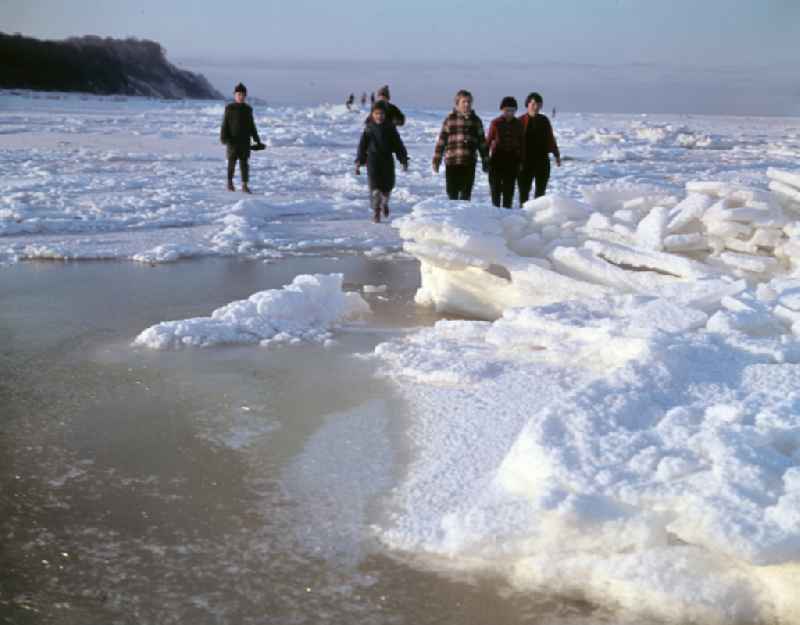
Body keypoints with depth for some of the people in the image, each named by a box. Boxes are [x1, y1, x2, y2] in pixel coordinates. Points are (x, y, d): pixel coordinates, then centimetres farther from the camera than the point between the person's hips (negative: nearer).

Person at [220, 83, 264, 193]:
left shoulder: (248, 109, 8)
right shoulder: (229, 108, -1)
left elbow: (252, 126, 14)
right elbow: (225, 124, -3)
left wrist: (257, 140, 14)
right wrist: (223, 137, -15)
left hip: (245, 141, 2)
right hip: (232, 140, -2)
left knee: (244, 163, -1)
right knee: (232, 162, 4)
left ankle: (244, 185, 1)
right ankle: (230, 182, 23)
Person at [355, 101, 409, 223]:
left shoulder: (390, 128, 2)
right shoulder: (369, 128, 0)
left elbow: (398, 145, 5)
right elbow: (362, 146, 3)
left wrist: (404, 160, 1)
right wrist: (359, 162, -2)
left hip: (387, 161, 2)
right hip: (373, 161, -2)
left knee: (388, 185, 8)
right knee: (375, 187, -9)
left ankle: (384, 203, 38)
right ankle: (376, 211, 0)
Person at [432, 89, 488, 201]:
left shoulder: (476, 121, 10)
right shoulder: (450, 119, 4)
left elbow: (482, 142, 14)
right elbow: (442, 139, 4)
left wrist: (485, 161, 13)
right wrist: (436, 159, 0)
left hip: (469, 163, 1)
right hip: (451, 162, -1)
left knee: (466, 194, 1)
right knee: (452, 193, 2)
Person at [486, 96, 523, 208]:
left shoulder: (518, 124, 4)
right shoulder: (495, 123, -2)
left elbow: (521, 143, 8)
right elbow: (488, 141, 1)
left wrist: (520, 160, 5)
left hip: (512, 160, 2)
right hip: (497, 160, -2)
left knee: (509, 188, 3)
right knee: (496, 186, 2)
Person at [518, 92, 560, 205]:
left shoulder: (544, 120, 8)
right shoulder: (521, 121, -4)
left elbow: (550, 138, 16)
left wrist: (556, 154, 17)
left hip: (542, 160, 4)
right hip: (526, 161, -4)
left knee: (541, 189, 9)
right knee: (524, 189, 0)